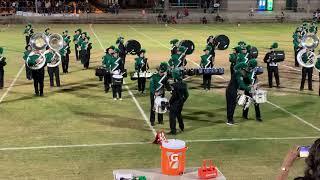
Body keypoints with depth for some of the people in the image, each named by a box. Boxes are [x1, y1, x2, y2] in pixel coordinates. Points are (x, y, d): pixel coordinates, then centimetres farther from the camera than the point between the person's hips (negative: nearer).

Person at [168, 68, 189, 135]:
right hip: (181, 103, 8)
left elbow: (174, 96, -23)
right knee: (179, 114, 26)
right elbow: (186, 95, 7)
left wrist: (170, 102, -12)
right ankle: (182, 127, 40)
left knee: (172, 116, 1)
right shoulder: (184, 84, 0)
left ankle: (173, 130, 2)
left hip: (175, 103, -8)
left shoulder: (174, 85, -22)